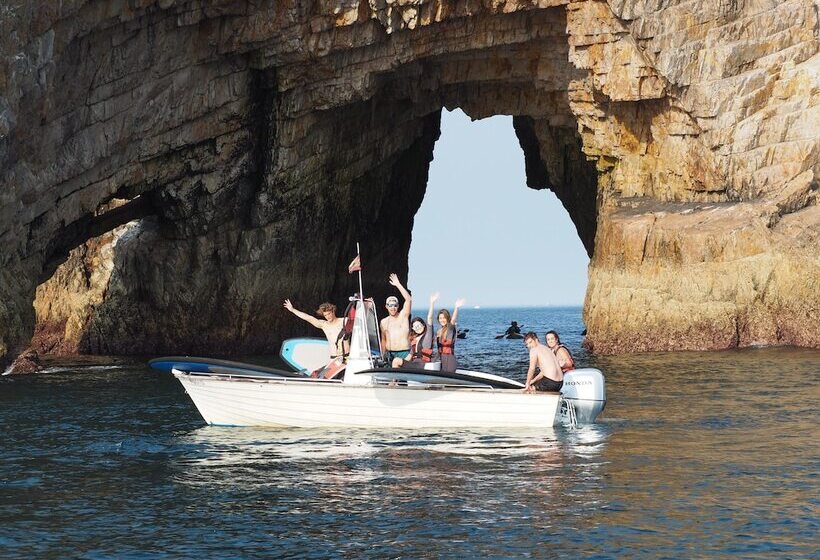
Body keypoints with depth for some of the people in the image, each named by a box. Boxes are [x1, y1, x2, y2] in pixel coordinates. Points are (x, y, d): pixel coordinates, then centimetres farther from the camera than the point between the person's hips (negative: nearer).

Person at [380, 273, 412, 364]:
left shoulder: (403, 316, 5)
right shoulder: (383, 322, 15)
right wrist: (383, 355, 15)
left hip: (404, 353, -3)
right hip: (390, 353, 3)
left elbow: (408, 299, -8)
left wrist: (398, 285, -10)